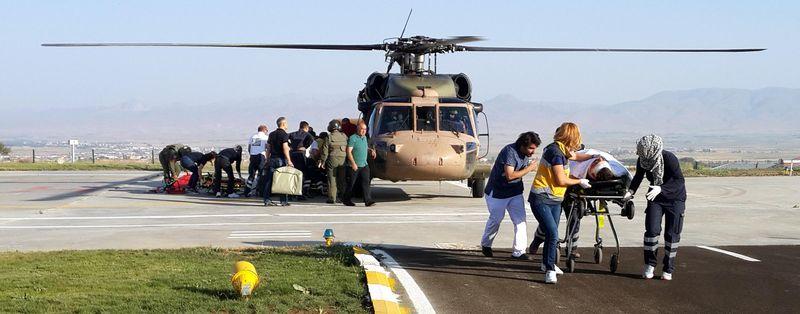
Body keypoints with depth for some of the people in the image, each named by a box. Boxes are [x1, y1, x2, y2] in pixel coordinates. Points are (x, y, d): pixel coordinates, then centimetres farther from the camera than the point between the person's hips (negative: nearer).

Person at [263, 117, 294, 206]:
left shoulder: (272, 134, 13)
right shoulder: (284, 134, -7)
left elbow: (269, 148, 15)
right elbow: (285, 148, -16)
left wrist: (267, 159, 20)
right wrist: (289, 161, -17)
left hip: (272, 159, 6)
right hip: (281, 159, -6)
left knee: (269, 180, 5)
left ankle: (267, 200, 4)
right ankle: (284, 201, -1)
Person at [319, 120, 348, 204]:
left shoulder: (329, 137, -6)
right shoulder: (344, 136, 4)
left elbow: (325, 150, -5)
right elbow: (348, 149, 10)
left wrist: (322, 161, 2)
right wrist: (347, 160, 19)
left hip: (332, 159, -3)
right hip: (343, 159, 3)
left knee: (332, 179, 0)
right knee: (342, 179, 11)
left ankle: (332, 198, -2)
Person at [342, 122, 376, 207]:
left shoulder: (364, 138, 13)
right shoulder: (353, 138, -10)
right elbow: (349, 152, -15)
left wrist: (370, 150, 7)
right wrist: (353, 163, -22)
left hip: (364, 165, 6)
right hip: (354, 166, -6)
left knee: (366, 182, -6)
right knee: (351, 184, 4)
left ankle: (368, 200, -10)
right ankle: (346, 200, 19)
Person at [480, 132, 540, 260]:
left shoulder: (526, 154, 0)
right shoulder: (510, 151, -26)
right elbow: (510, 175, -32)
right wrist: (528, 169, -26)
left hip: (515, 192, 6)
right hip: (497, 192, -6)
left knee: (520, 220, -5)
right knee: (496, 219, 10)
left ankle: (519, 251, -3)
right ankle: (485, 244, 35)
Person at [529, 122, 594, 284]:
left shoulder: (562, 150, 10)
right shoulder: (555, 151, -19)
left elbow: (575, 156, 34)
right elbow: (561, 180, -17)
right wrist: (580, 182, -3)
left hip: (555, 200, 9)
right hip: (541, 199, -9)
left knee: (552, 234, 16)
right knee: (552, 234, -17)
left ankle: (547, 263, 34)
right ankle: (550, 270, -11)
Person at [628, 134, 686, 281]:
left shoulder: (669, 158, -30)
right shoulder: (643, 160, -17)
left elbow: (680, 180, -29)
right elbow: (638, 176, 1)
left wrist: (661, 189, -42)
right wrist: (631, 191, -16)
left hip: (675, 198, -3)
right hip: (656, 197, 3)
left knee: (672, 234, -1)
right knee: (652, 230, -8)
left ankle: (668, 270, 11)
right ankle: (650, 265, 7)